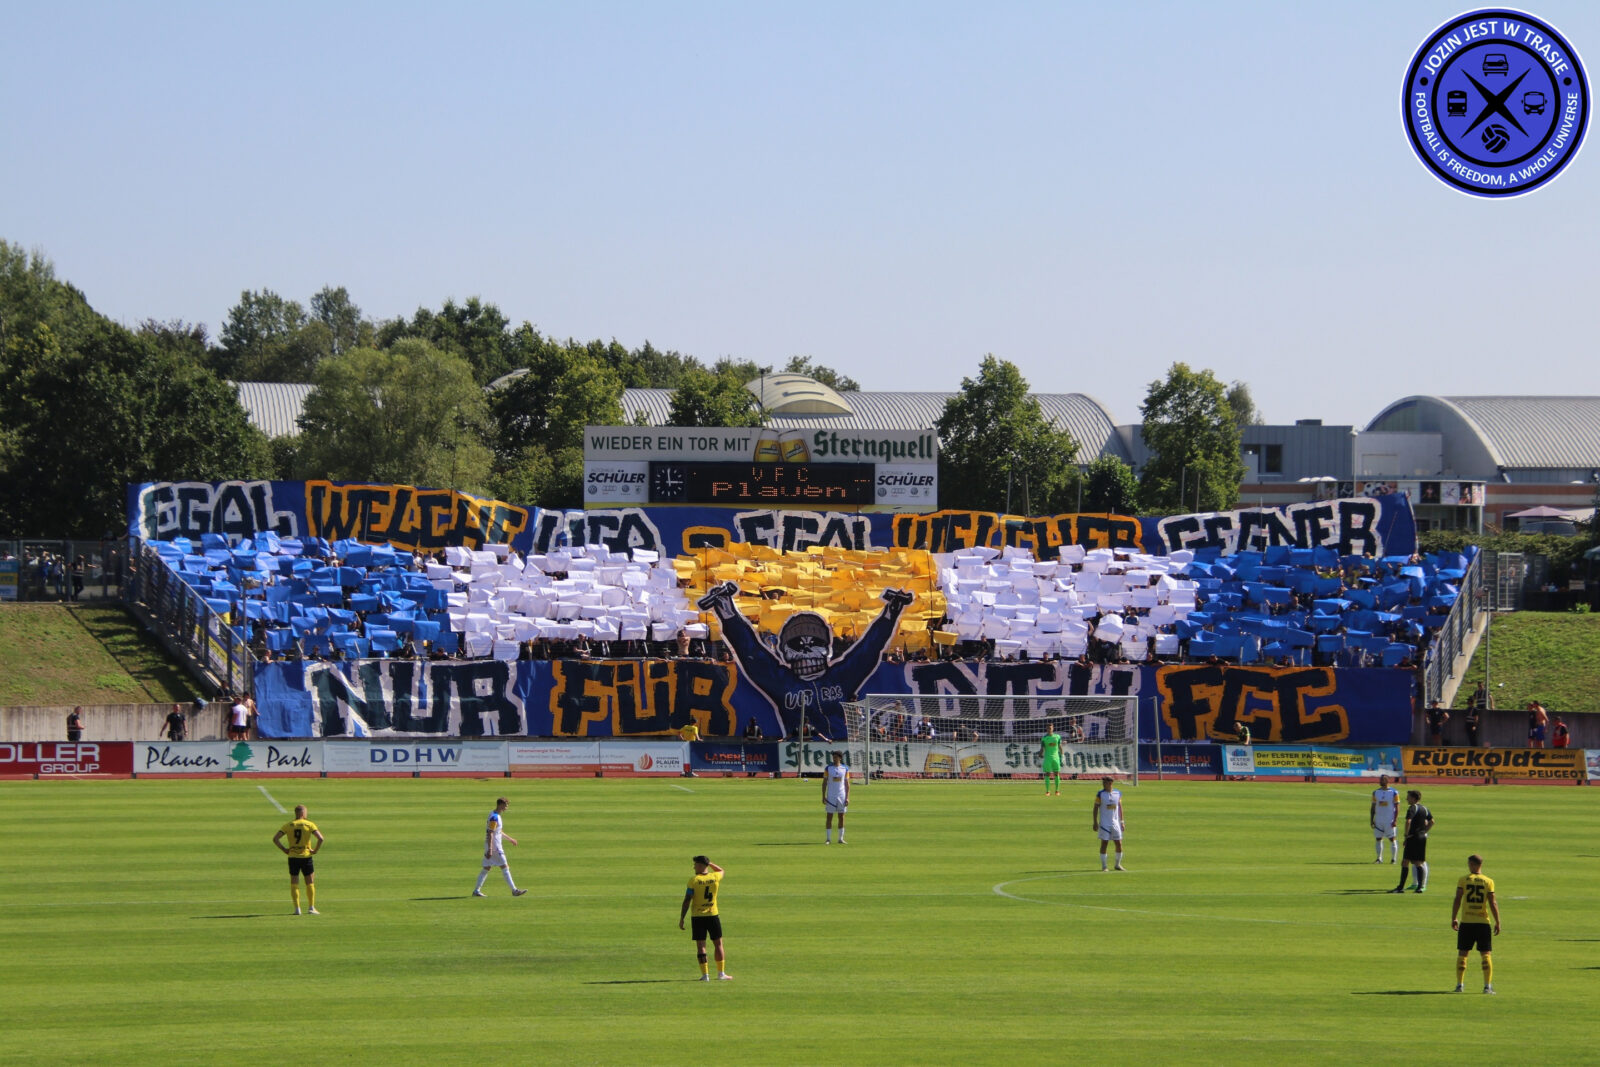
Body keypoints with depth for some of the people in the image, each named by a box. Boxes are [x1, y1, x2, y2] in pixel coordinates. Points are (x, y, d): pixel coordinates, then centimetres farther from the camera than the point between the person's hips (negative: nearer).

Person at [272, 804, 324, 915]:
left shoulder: (288, 826, 2)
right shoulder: (309, 825, -4)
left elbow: (275, 839, -4)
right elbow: (320, 838, -15)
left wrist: (284, 850, 2)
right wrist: (316, 850, -3)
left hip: (292, 857, 1)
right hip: (306, 856, -1)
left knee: (294, 884, 7)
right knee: (310, 883, 10)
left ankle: (297, 908, 3)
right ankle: (311, 907, 8)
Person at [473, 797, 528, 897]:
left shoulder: (495, 816, 15)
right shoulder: (494, 818, -17)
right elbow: (490, 834, -22)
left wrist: (510, 839, 32)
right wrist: (489, 850, -26)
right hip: (494, 847, -10)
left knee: (486, 868, 10)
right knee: (505, 868, -6)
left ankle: (476, 890, 10)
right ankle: (514, 890, -3)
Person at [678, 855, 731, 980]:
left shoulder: (694, 880, -9)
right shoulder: (715, 877, 0)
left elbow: (687, 901, -11)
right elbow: (721, 870, 27)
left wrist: (681, 918, -6)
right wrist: (709, 863, 21)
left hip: (698, 917, -3)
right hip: (713, 915, 3)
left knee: (700, 945, 2)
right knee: (718, 944, 12)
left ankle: (705, 974, -3)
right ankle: (721, 973, 12)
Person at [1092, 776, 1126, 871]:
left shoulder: (1118, 793, 6)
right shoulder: (1100, 794, -3)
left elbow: (1120, 807, 12)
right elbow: (1096, 808, -3)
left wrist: (1122, 822, 11)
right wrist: (1095, 822, -9)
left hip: (1115, 822, 3)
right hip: (1104, 823, -3)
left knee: (1119, 844, 2)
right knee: (1104, 843, -3)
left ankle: (1118, 864, 17)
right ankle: (1104, 866, 5)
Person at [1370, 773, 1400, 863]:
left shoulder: (1394, 792, -3)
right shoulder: (1376, 792, 9)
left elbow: (1397, 807, -3)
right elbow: (1373, 807, 12)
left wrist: (1395, 820, -11)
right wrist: (1372, 820, 6)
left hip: (1389, 820, -4)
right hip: (1378, 820, 4)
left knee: (1392, 839, -1)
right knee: (1378, 839, 3)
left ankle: (1393, 858, 5)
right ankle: (1379, 858, 10)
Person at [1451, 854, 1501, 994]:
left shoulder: (1463, 879, -1)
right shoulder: (1488, 881, 0)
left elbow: (1457, 900, -4)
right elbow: (1493, 903, -3)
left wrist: (1453, 919, 4)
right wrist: (1497, 923, 3)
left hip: (1466, 922, 0)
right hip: (1483, 922, 0)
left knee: (1462, 953, 9)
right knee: (1486, 954, 4)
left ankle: (1459, 984, 7)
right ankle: (1487, 986, -4)